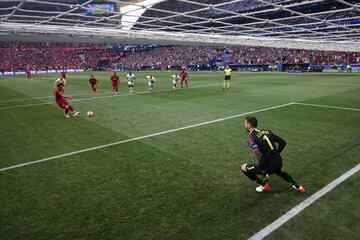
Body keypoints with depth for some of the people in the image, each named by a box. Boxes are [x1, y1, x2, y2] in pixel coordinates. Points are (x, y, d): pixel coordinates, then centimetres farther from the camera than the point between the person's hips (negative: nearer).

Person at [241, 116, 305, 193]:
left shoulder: (251, 138, -14)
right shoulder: (266, 131, 7)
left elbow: (260, 156, -26)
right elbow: (283, 142, 12)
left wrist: (264, 172, -16)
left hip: (270, 165, -7)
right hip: (279, 161, 8)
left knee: (244, 167, 10)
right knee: (278, 171, 43)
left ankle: (264, 185, 20)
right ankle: (297, 186, 46)